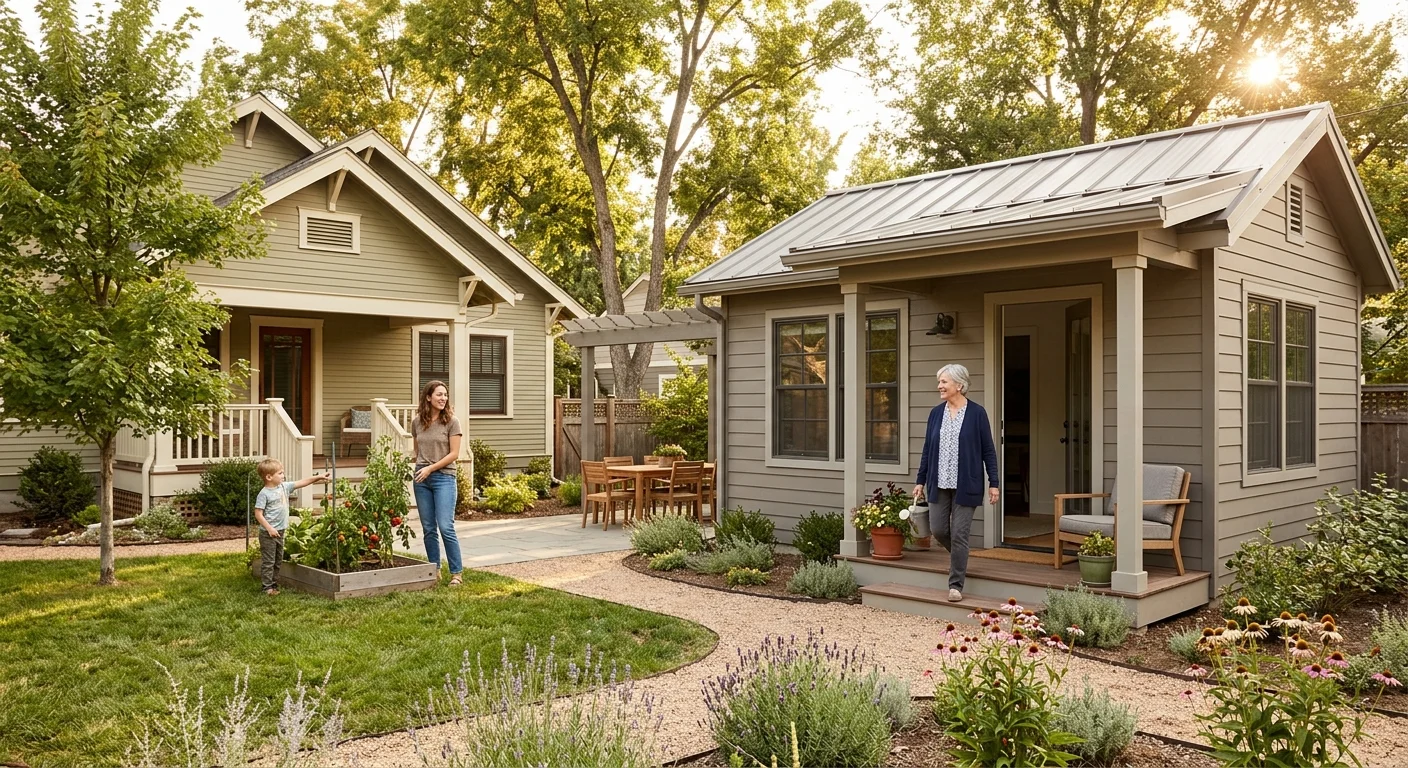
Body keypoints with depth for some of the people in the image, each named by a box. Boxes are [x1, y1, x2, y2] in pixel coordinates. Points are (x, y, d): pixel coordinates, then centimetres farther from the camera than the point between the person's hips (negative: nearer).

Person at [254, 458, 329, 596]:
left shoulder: (284, 487, 6)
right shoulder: (264, 494, -15)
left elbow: (301, 483, 9)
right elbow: (258, 514, -16)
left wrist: (317, 477, 1)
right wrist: (269, 528, -21)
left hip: (280, 531, 8)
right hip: (268, 533, -8)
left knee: (278, 560, 14)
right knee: (268, 561, -2)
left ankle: (274, 584, 23)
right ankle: (267, 587, 4)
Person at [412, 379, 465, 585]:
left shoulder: (451, 421, -3)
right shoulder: (417, 422, 7)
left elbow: (454, 454, -7)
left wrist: (430, 468, -12)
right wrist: (418, 469, 6)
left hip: (443, 477, -4)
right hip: (421, 479, 4)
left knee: (446, 527, -10)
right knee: (428, 529, 7)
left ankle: (456, 573, -2)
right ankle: (434, 570, 18)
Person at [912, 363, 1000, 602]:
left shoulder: (977, 413, -6)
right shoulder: (936, 413, 5)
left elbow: (988, 450, -4)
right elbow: (927, 449, 10)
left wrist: (993, 483, -7)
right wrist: (921, 480, 9)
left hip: (966, 484, -4)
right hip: (939, 483, 4)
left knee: (959, 535, -1)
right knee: (938, 529, 5)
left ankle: (956, 585, 10)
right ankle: (959, 559, 36)